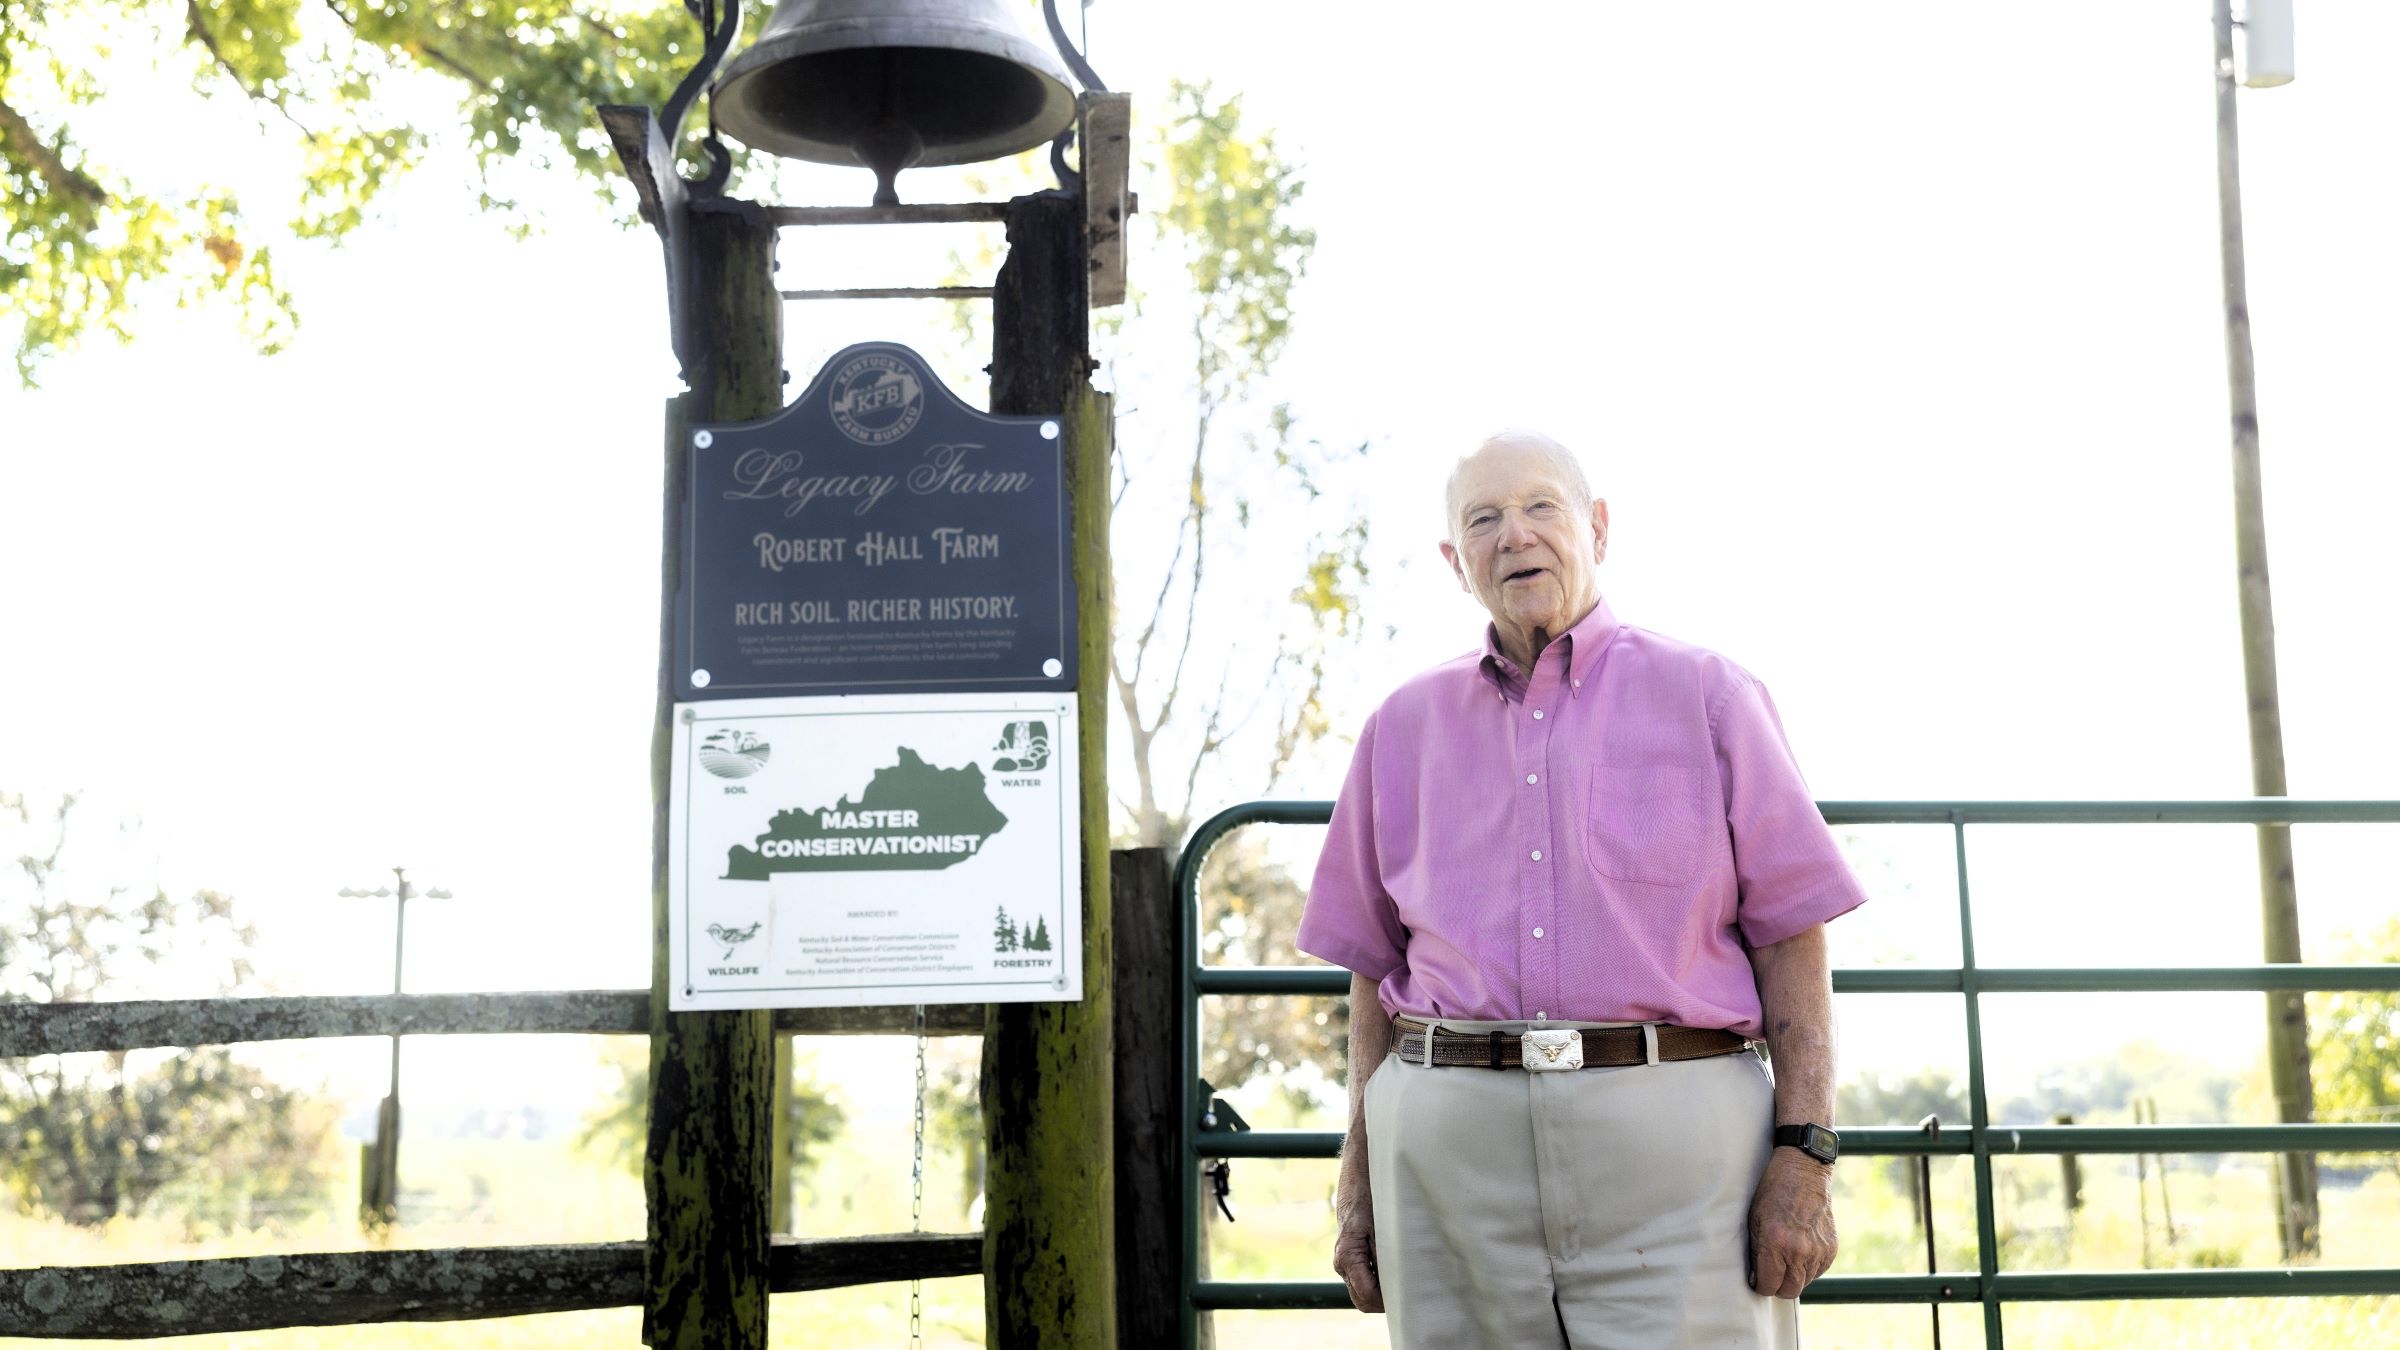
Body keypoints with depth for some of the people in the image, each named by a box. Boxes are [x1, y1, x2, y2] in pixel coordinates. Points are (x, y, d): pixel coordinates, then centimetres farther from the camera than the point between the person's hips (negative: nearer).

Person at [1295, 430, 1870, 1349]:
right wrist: (1360, 1171, 11)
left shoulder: (1707, 696, 7)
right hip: (1447, 1144, 2)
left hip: (1671, 1130, -2)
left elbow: (1790, 937, 3)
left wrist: (1804, 1155, -6)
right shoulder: (1404, 728, 15)